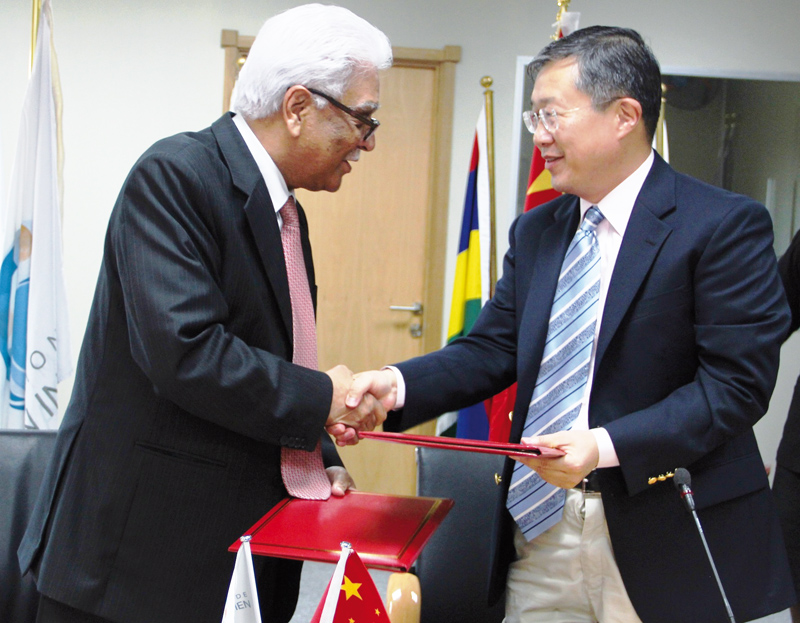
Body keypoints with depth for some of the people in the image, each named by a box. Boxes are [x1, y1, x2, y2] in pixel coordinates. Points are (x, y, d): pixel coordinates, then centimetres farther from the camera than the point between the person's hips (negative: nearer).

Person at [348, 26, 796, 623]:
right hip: (539, 524, 6)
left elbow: (737, 382, -15)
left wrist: (608, 444, -24)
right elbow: (493, 348, 7)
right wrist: (397, 384, -10)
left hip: (663, 538, -5)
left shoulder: (725, 226, -10)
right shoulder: (535, 231, 11)